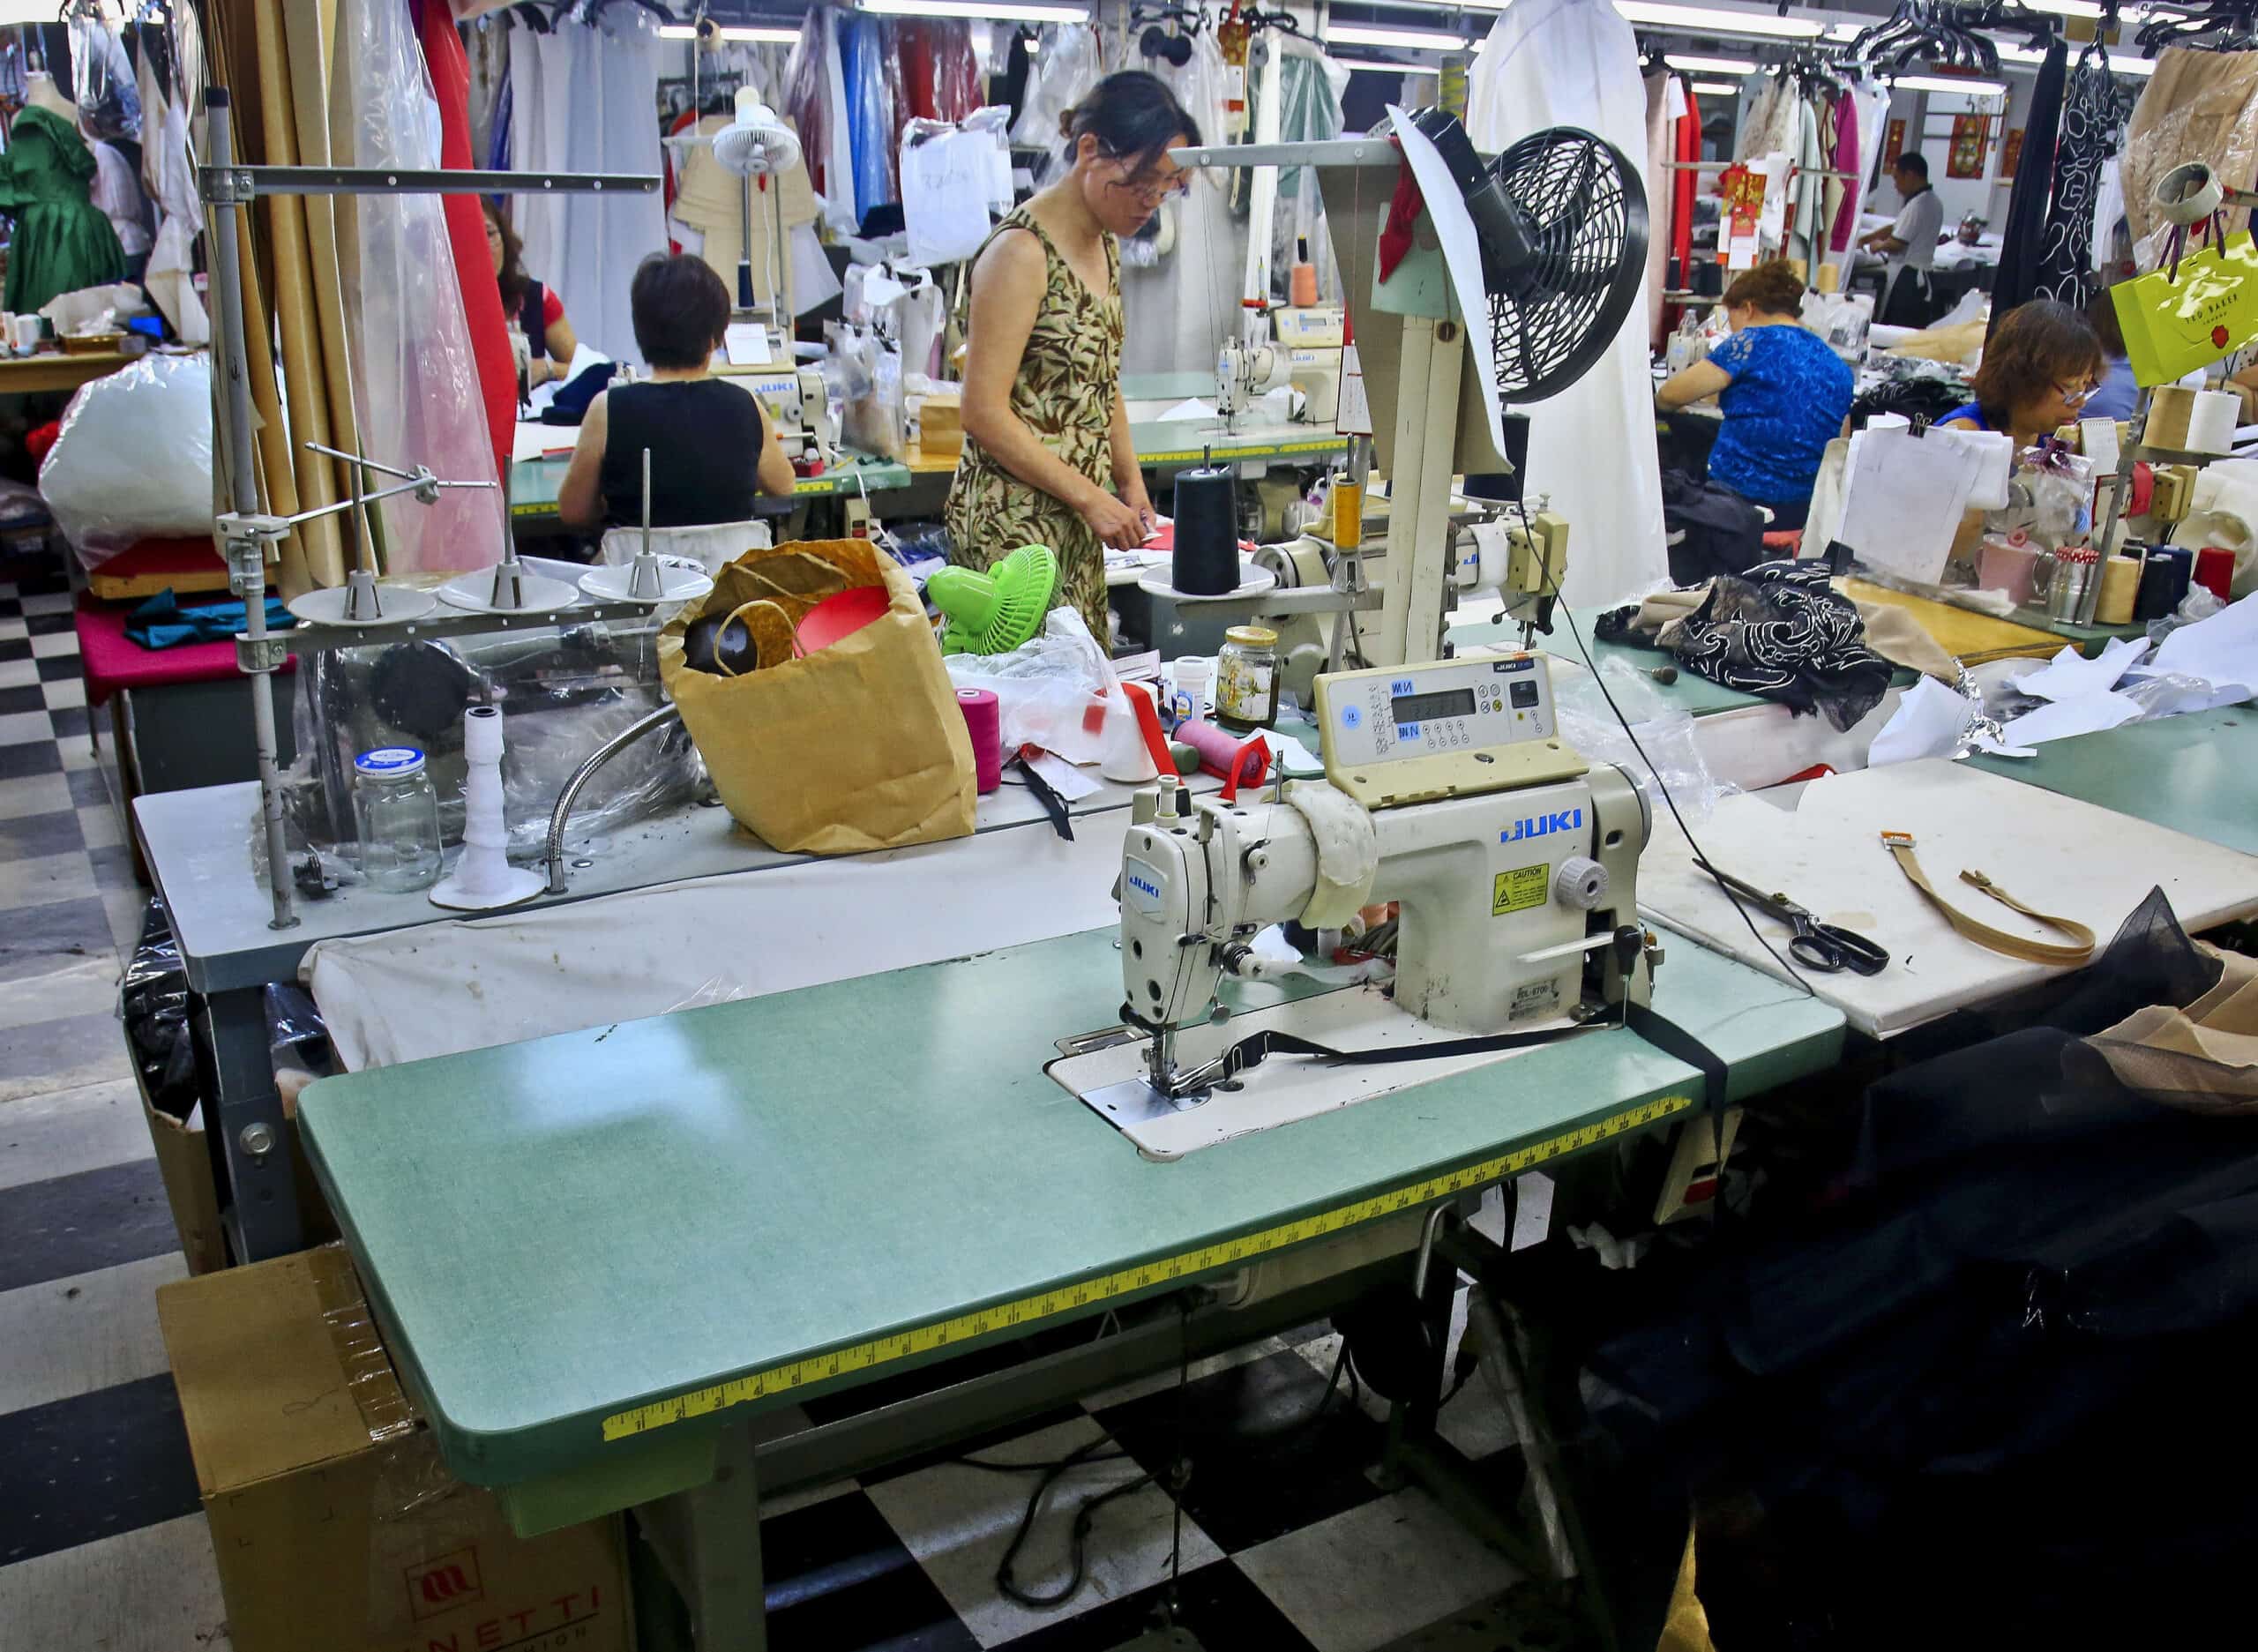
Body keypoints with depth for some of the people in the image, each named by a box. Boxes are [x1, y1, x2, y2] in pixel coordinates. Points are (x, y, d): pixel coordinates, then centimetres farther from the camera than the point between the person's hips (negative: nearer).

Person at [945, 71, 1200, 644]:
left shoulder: (1105, 247, 13)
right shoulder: (1021, 253, -14)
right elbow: (985, 413, -18)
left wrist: (1130, 481, 12)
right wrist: (1091, 497, -16)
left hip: (1076, 528, 9)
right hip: (1011, 525, -9)